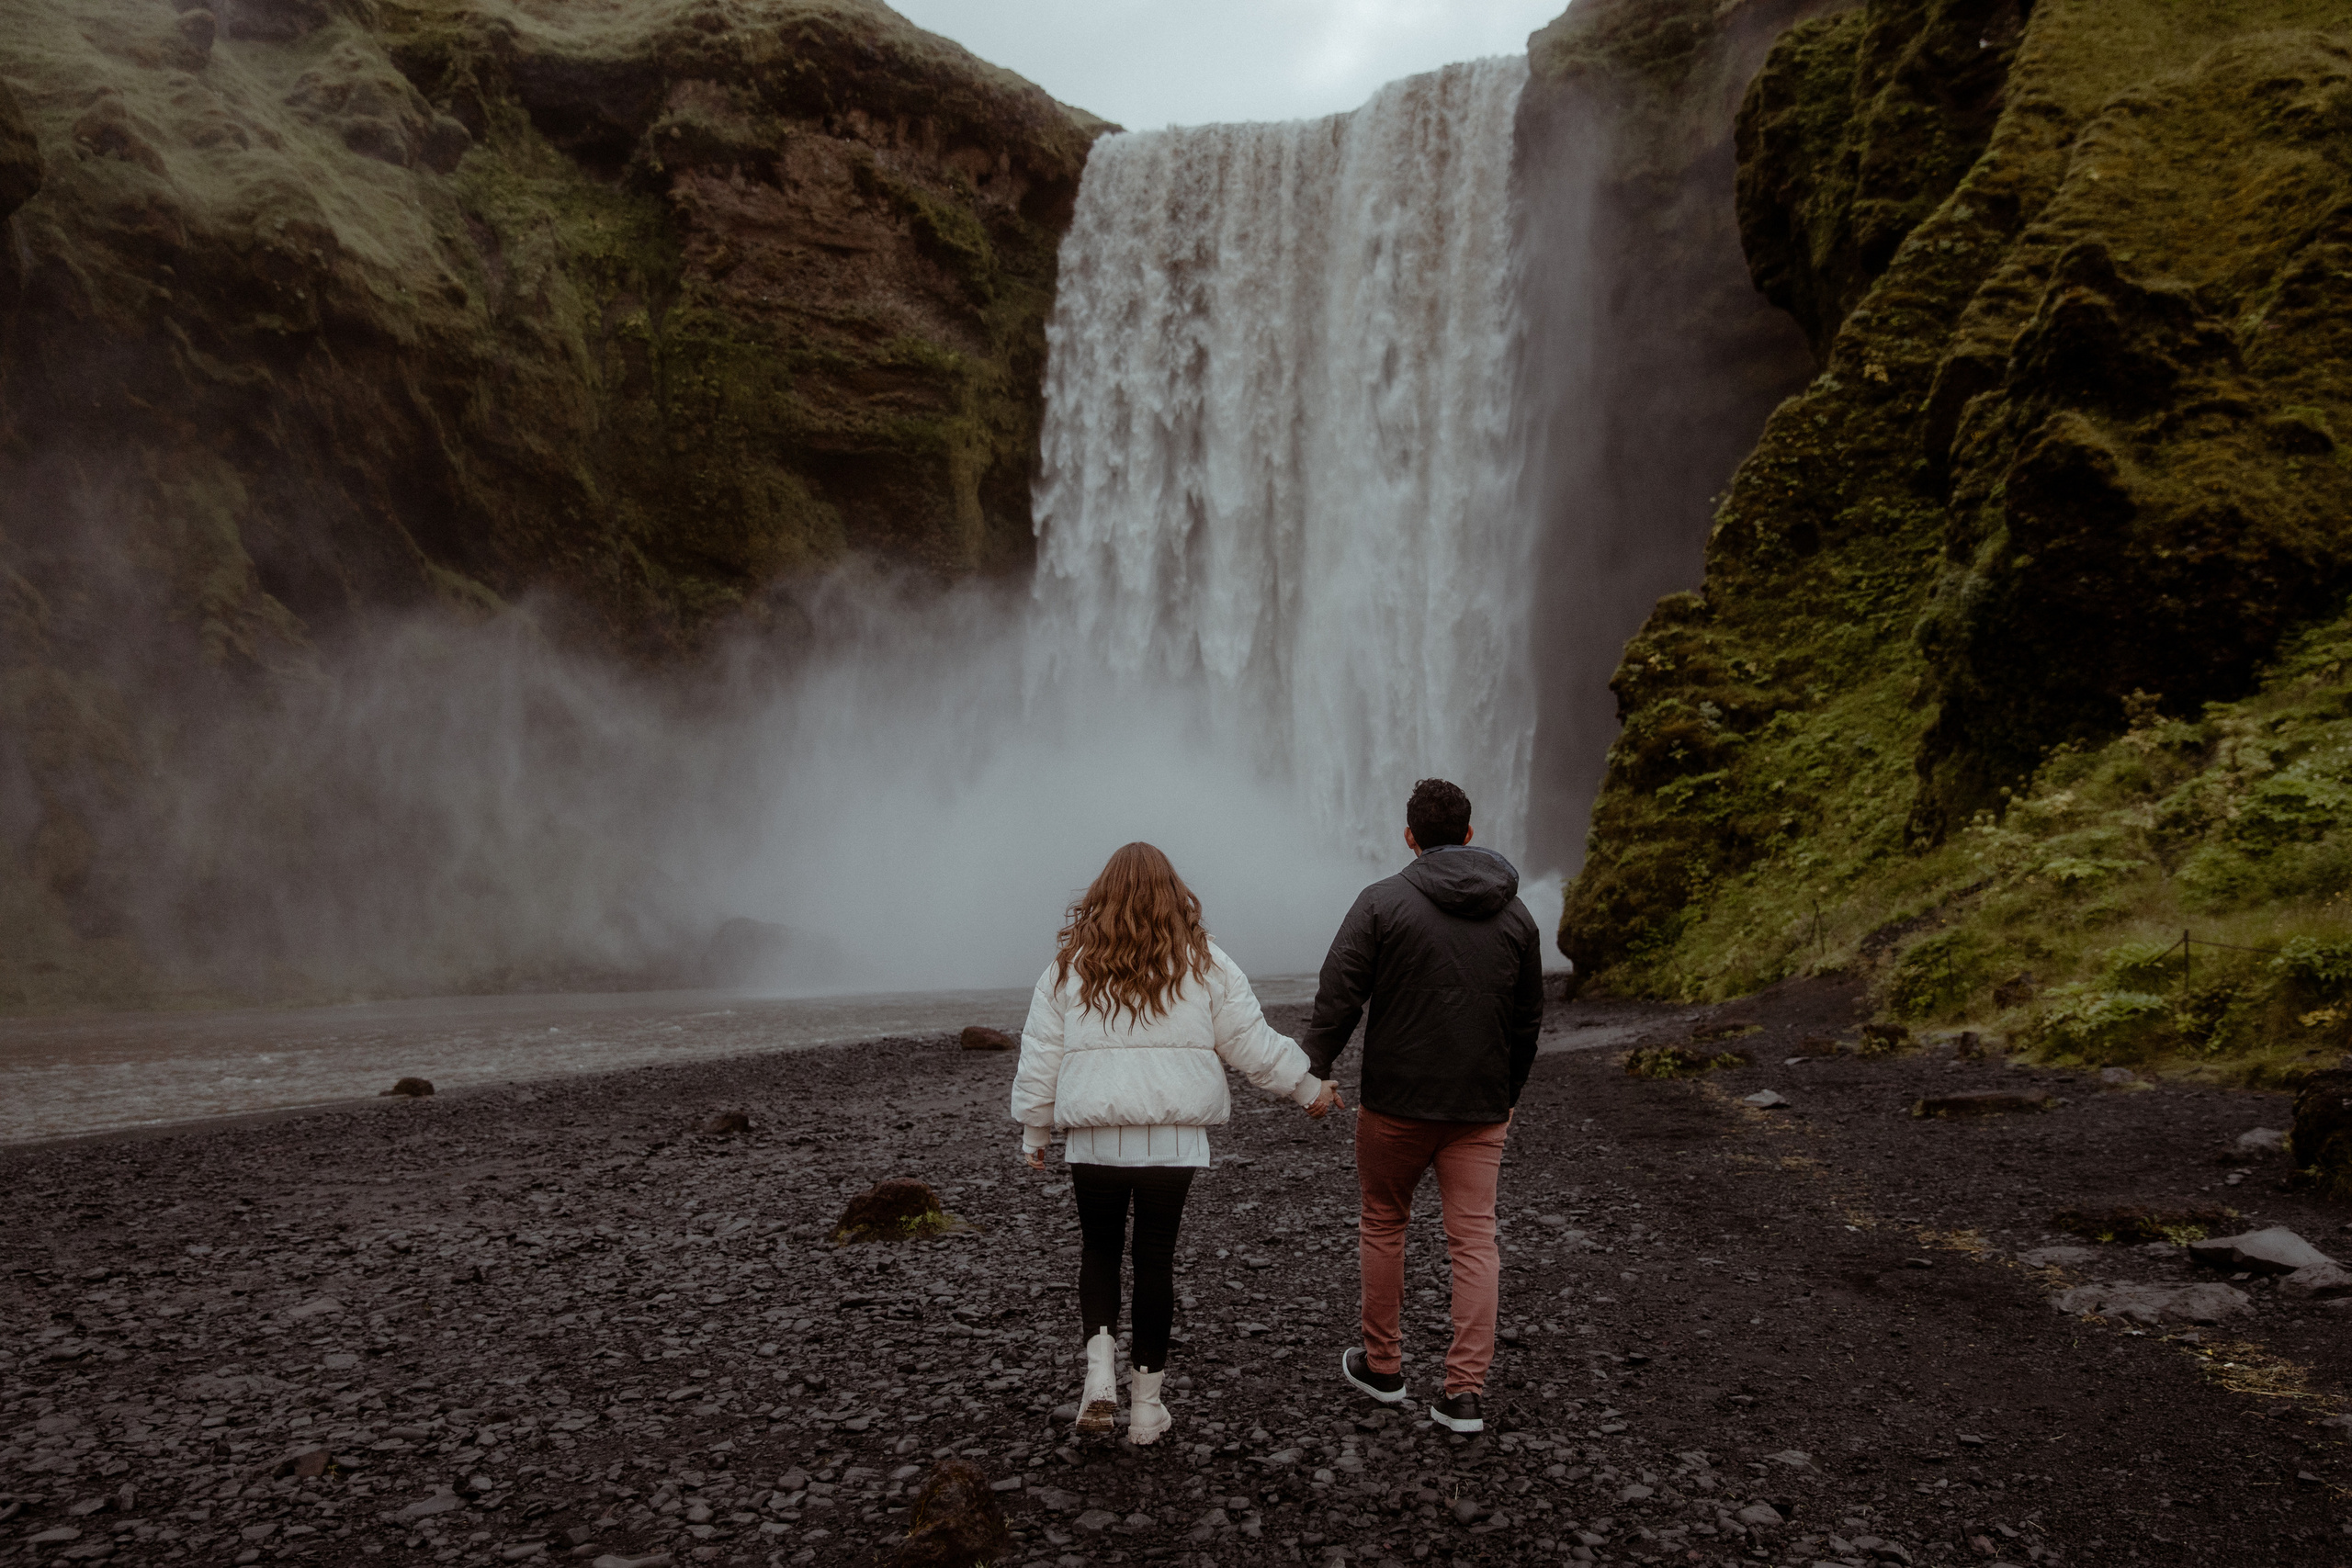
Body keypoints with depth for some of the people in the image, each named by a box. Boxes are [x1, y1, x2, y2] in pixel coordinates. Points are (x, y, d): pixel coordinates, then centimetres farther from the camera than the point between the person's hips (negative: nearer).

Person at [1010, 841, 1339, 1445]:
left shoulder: (1070, 963, 3)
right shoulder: (1204, 963, 2)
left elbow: (1040, 1056, 6)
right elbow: (1252, 1043, 4)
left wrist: (1035, 1130, 17)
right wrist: (1310, 1088, 17)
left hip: (1094, 1136, 0)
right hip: (1174, 1136, 0)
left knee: (1098, 1248, 17)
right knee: (1155, 1257, 9)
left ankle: (1100, 1371, -1)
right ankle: (1146, 1404, 15)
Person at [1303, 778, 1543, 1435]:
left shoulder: (1383, 901, -8)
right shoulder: (1514, 913, 6)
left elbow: (1338, 997, -12)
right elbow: (1528, 1019, 13)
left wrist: (1313, 1070, -3)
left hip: (1396, 1100, -2)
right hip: (1481, 1109, 3)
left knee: (1383, 1224, 15)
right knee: (1475, 1240, 4)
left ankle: (1381, 1365, 25)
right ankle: (1464, 1392, 1)